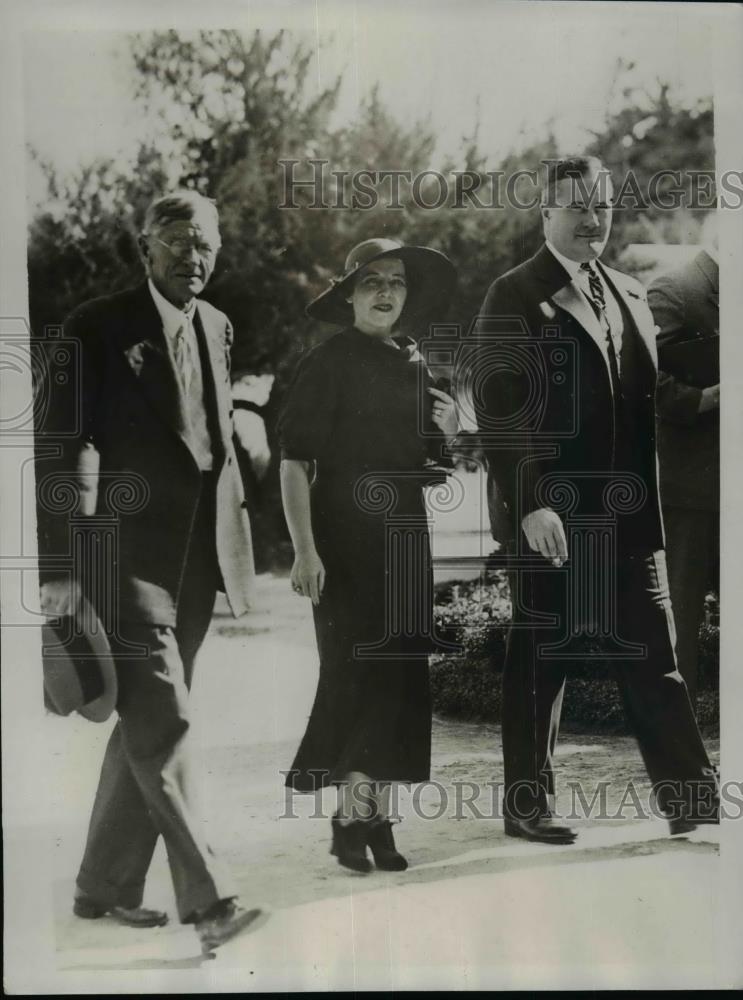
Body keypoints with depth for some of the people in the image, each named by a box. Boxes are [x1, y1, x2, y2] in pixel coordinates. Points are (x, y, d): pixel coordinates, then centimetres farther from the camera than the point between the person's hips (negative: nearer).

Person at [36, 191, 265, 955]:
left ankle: (106, 885, 25)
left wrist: (237, 536, 12)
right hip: (132, 555, -7)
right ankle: (206, 898, -6)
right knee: (164, 725, -10)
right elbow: (68, 448, -9)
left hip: (199, 555, 7)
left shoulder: (217, 327, 15)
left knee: (146, 724, 13)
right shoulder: (98, 328, -5)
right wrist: (63, 562, -15)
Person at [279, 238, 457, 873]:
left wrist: (449, 432, 2)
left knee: (400, 679, 9)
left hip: (406, 544, 6)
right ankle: (353, 817, 12)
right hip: (345, 545, -6)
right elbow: (294, 464, -13)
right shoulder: (328, 364, -8)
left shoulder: (416, 365, 12)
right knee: (356, 676, -2)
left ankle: (379, 815, 22)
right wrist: (304, 551, -20)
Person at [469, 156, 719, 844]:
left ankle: (687, 793, 13)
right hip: (551, 514, -5)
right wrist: (530, 503, -18)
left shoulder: (629, 296, 17)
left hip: (628, 516, 6)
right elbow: (496, 408, -10)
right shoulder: (514, 296, -2)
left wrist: (653, 507, 8)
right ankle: (528, 802, 15)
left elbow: (648, 402, 16)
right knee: (540, 659, 3)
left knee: (652, 654, 7)